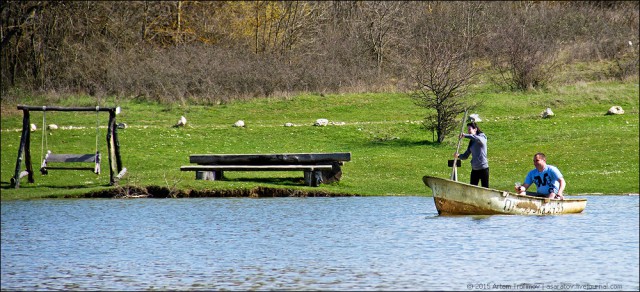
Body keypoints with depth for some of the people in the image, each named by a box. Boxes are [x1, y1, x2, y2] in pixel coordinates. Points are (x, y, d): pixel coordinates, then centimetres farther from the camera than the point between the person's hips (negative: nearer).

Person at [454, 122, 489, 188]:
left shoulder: (482, 137, -5)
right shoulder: (471, 142, 13)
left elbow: (478, 139, -31)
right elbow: (466, 155, 11)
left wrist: (465, 135, -32)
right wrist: (458, 155, -10)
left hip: (483, 168, -7)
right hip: (474, 169, 7)